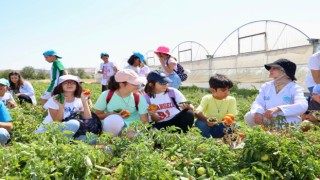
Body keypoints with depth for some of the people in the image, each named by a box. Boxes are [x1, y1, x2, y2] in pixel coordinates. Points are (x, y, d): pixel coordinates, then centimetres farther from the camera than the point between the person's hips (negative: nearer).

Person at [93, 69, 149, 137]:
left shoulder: (139, 98, -8)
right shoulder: (106, 95, -9)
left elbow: (145, 121, -6)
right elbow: (97, 115, -2)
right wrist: (115, 115, -18)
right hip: (110, 127, 0)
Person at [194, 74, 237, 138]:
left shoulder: (231, 100, -6)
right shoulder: (207, 98, -11)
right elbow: (197, 113, -27)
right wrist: (206, 119, -48)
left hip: (222, 127, 1)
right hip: (208, 127, -1)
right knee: (200, 122, -31)